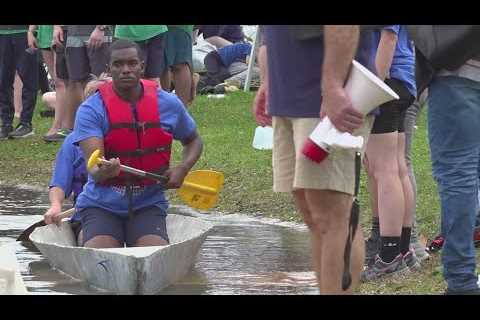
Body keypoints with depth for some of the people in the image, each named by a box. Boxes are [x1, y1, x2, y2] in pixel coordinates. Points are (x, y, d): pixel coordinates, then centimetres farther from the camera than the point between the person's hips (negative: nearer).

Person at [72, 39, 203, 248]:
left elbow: (193, 140, 20)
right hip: (101, 205, -1)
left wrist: (182, 168, -1)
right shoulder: (91, 110, -9)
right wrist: (103, 171, -45)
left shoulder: (168, 104, 0)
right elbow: (93, 169, -20)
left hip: (148, 204, 2)